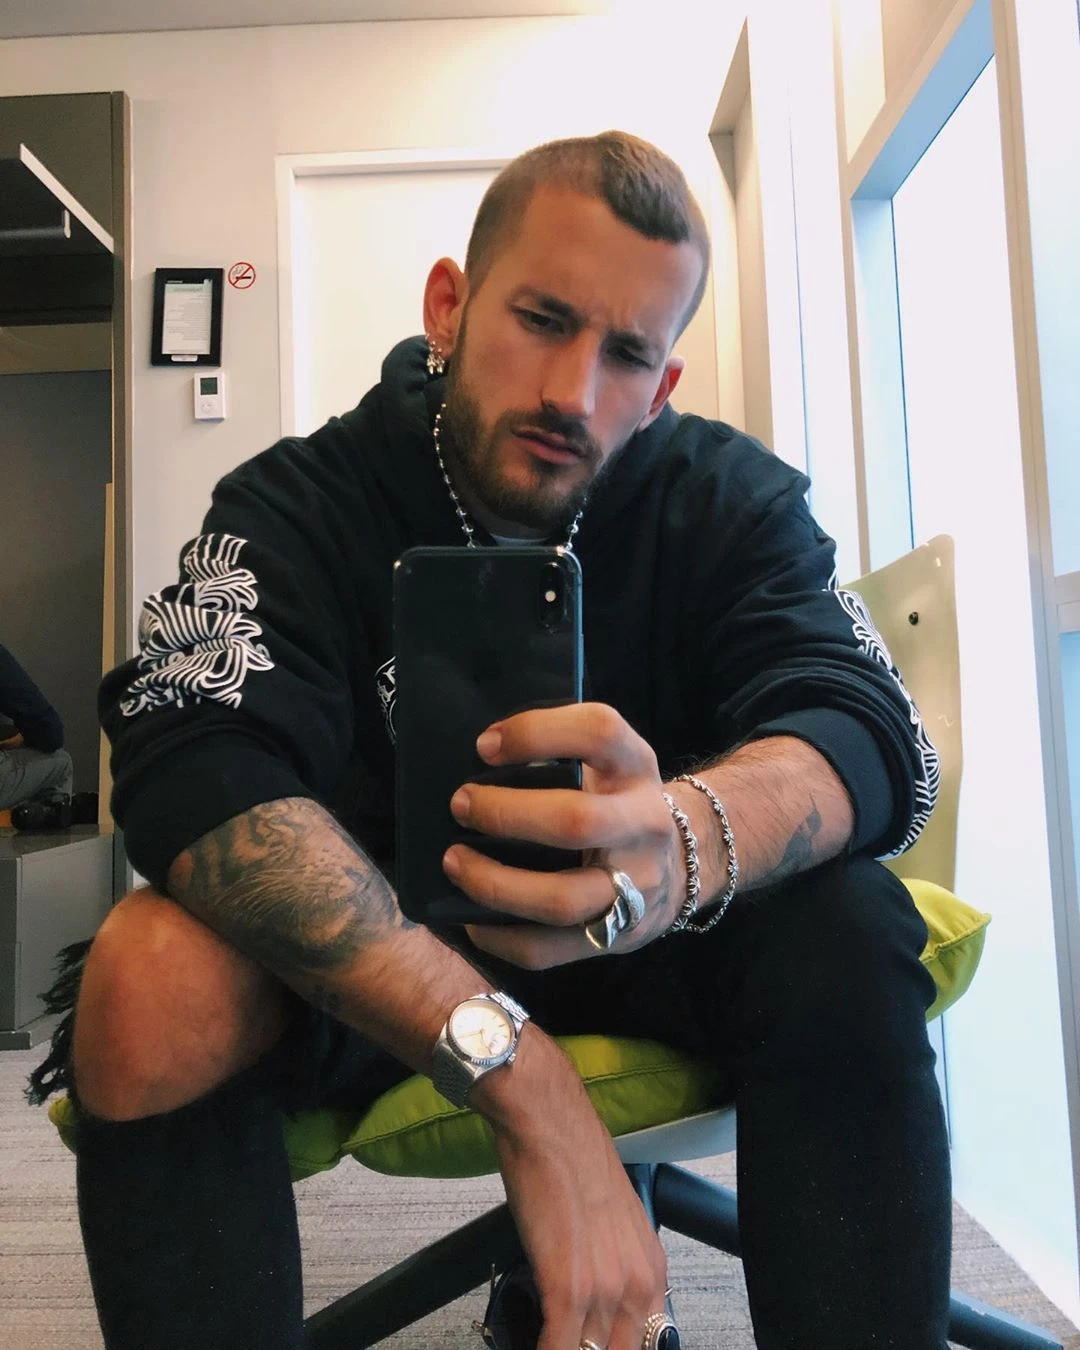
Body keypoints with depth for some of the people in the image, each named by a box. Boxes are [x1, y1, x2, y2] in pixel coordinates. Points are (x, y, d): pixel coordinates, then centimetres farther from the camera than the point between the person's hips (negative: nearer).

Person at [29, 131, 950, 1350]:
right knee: (152, 982, -29)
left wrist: (688, 842, -48)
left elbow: (872, 737, -23)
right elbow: (196, 774, -31)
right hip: (358, 964, 0)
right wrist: (522, 1077, -41)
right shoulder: (301, 505, -14)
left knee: (845, 930, -28)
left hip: (644, 959, 1)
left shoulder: (732, 502, -9)